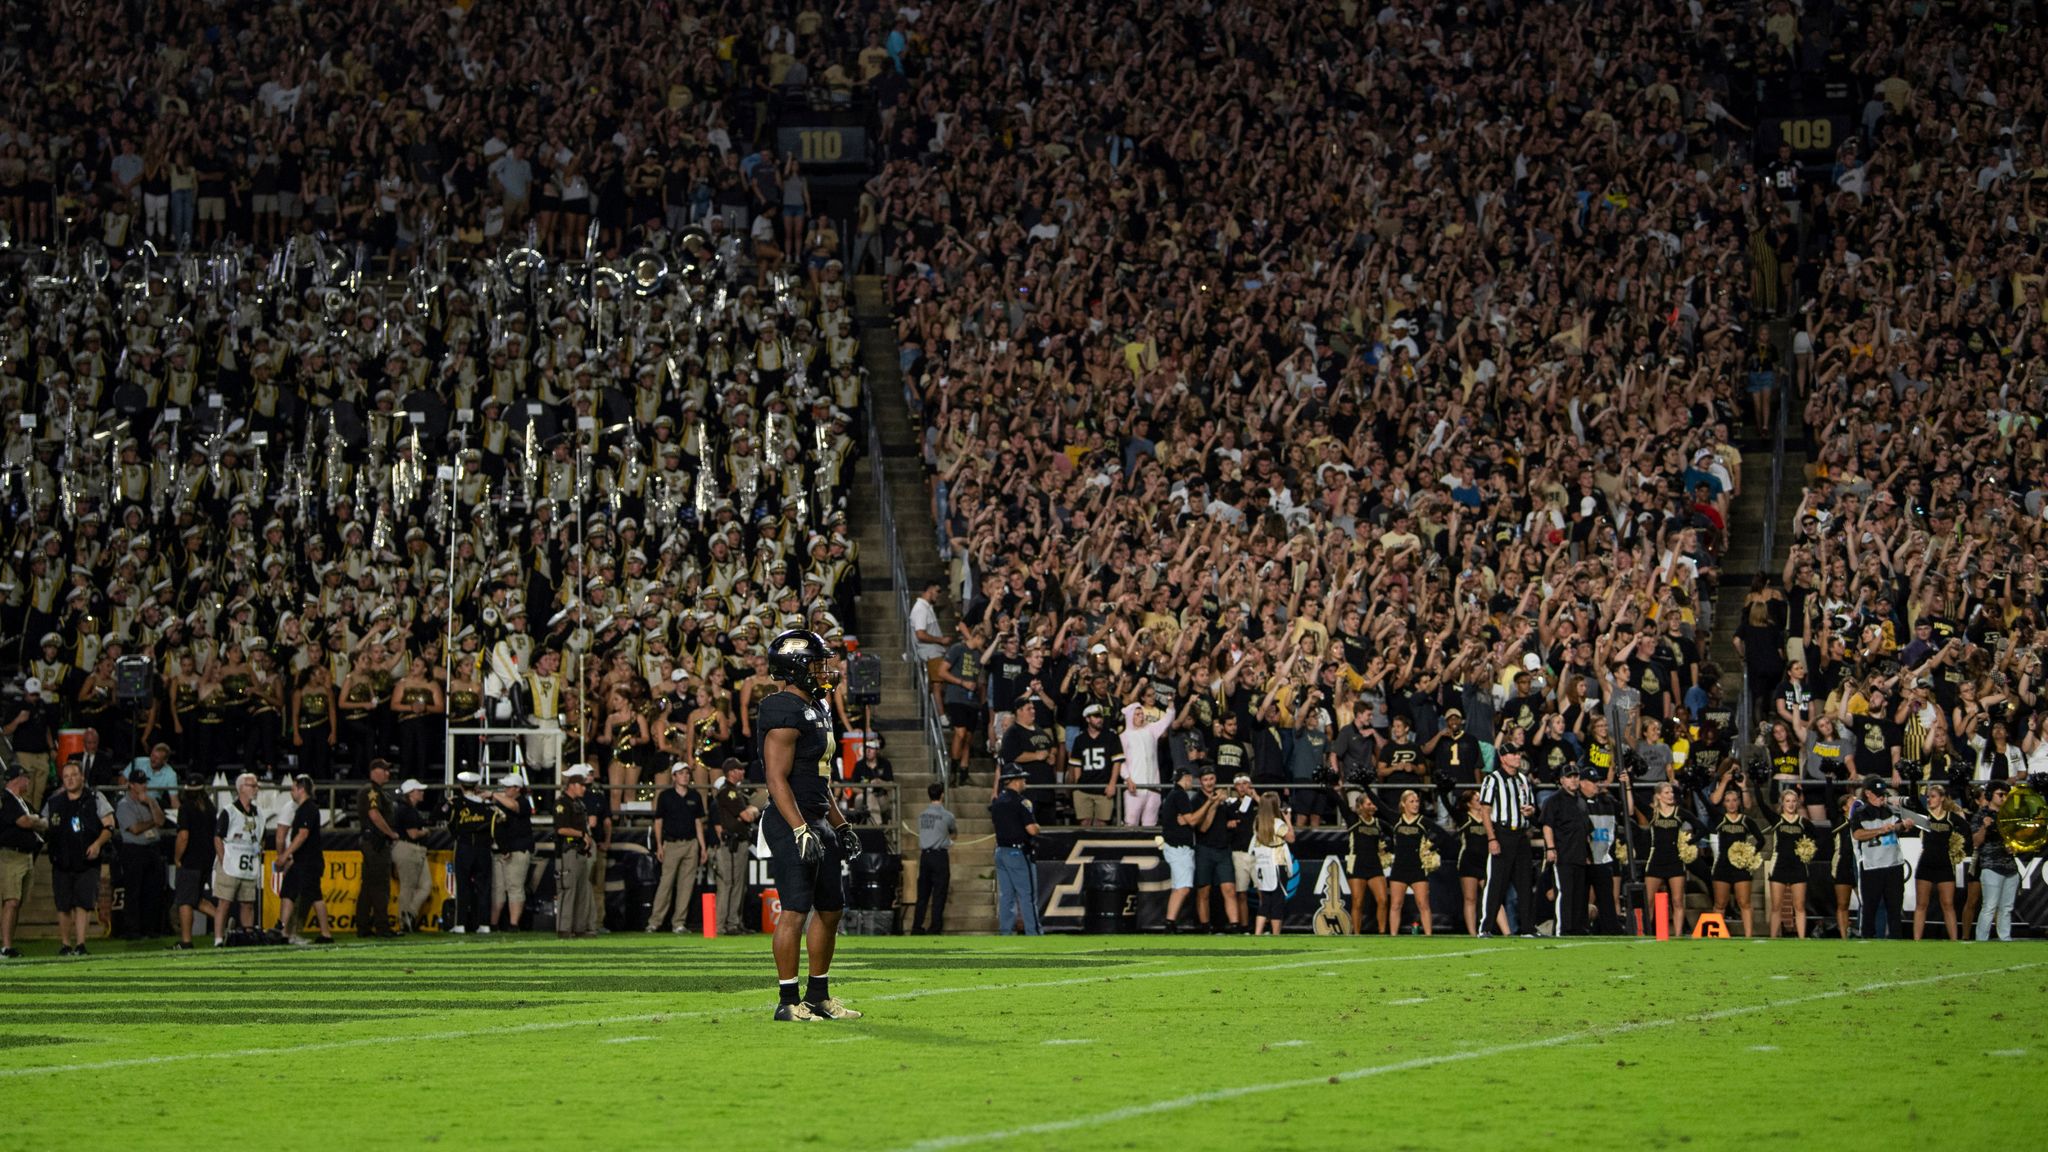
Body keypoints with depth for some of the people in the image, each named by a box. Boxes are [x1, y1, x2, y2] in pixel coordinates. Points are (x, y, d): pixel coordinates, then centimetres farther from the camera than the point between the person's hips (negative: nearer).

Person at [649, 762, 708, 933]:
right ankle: (654, 922, -4)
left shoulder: (695, 796, 12)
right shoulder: (666, 796, 3)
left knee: (687, 885, 0)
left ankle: (680, 923, 4)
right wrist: (659, 846, -4)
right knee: (666, 882, -8)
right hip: (671, 844, -3)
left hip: (691, 844, 3)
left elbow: (698, 822, 15)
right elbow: (658, 821, 5)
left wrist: (702, 847, 10)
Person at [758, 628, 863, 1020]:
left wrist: (840, 825, 23)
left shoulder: (815, 710, 17)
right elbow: (777, 779, -20)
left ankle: (819, 995, 20)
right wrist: (801, 831, -25)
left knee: (831, 909, 13)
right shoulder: (785, 713, -15)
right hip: (793, 825, -10)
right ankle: (788, 1000, -5)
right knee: (795, 911, -9)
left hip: (818, 823, 10)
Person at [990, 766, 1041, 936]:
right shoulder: (1020, 802, -15)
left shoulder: (998, 801, 9)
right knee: (1027, 895, -4)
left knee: (1005, 895, 9)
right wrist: (1036, 825, 2)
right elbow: (1032, 830, -19)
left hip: (1000, 851, 8)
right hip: (1018, 852, -8)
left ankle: (1005, 931, 8)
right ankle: (1033, 932, -5)